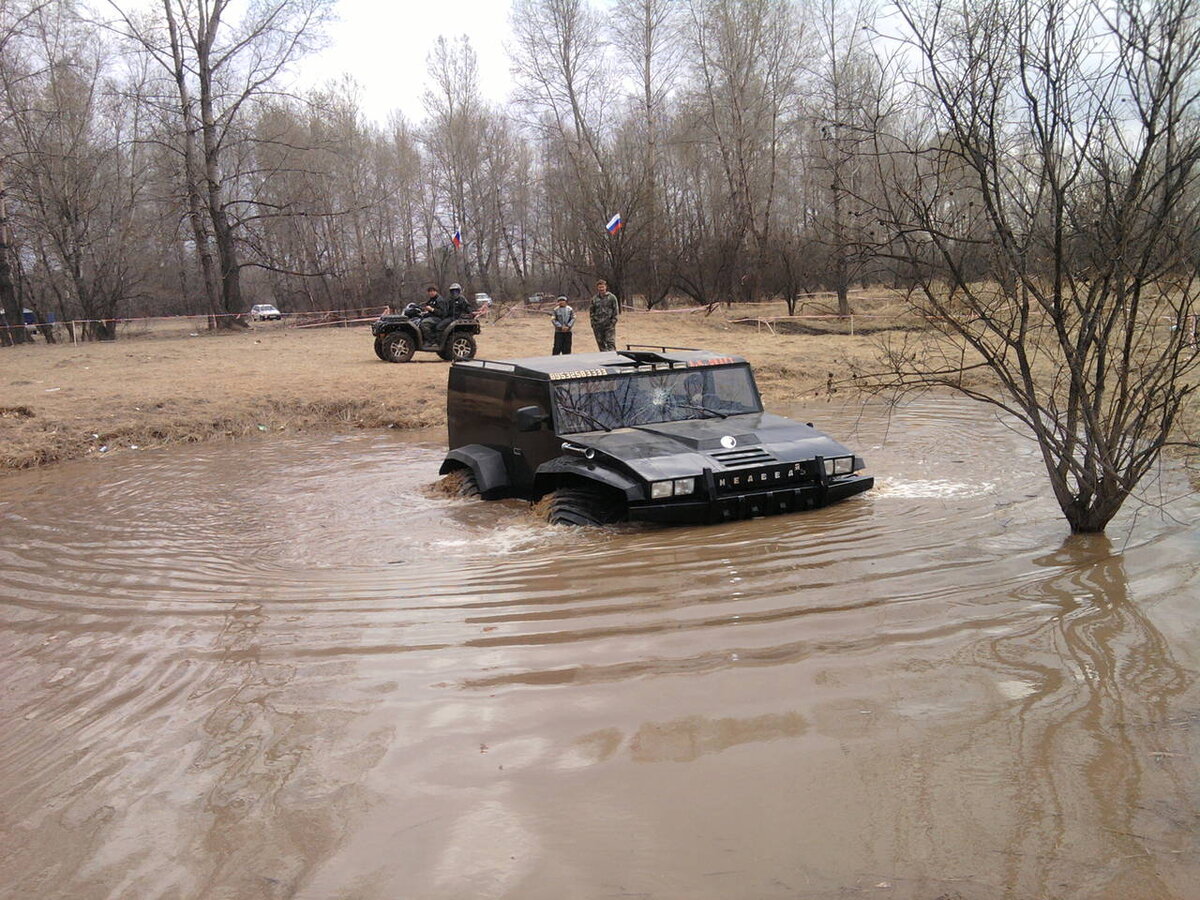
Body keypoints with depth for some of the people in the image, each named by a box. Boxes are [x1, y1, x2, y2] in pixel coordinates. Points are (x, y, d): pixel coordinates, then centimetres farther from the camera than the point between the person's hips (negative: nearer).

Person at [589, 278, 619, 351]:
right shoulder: (594, 299, 12)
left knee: (611, 344, -11)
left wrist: (613, 321, -8)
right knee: (601, 344, 7)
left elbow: (616, 310, 1)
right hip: (598, 326, 4)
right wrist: (593, 323, 5)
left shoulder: (612, 297, 2)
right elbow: (591, 312, 15)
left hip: (609, 325, -4)